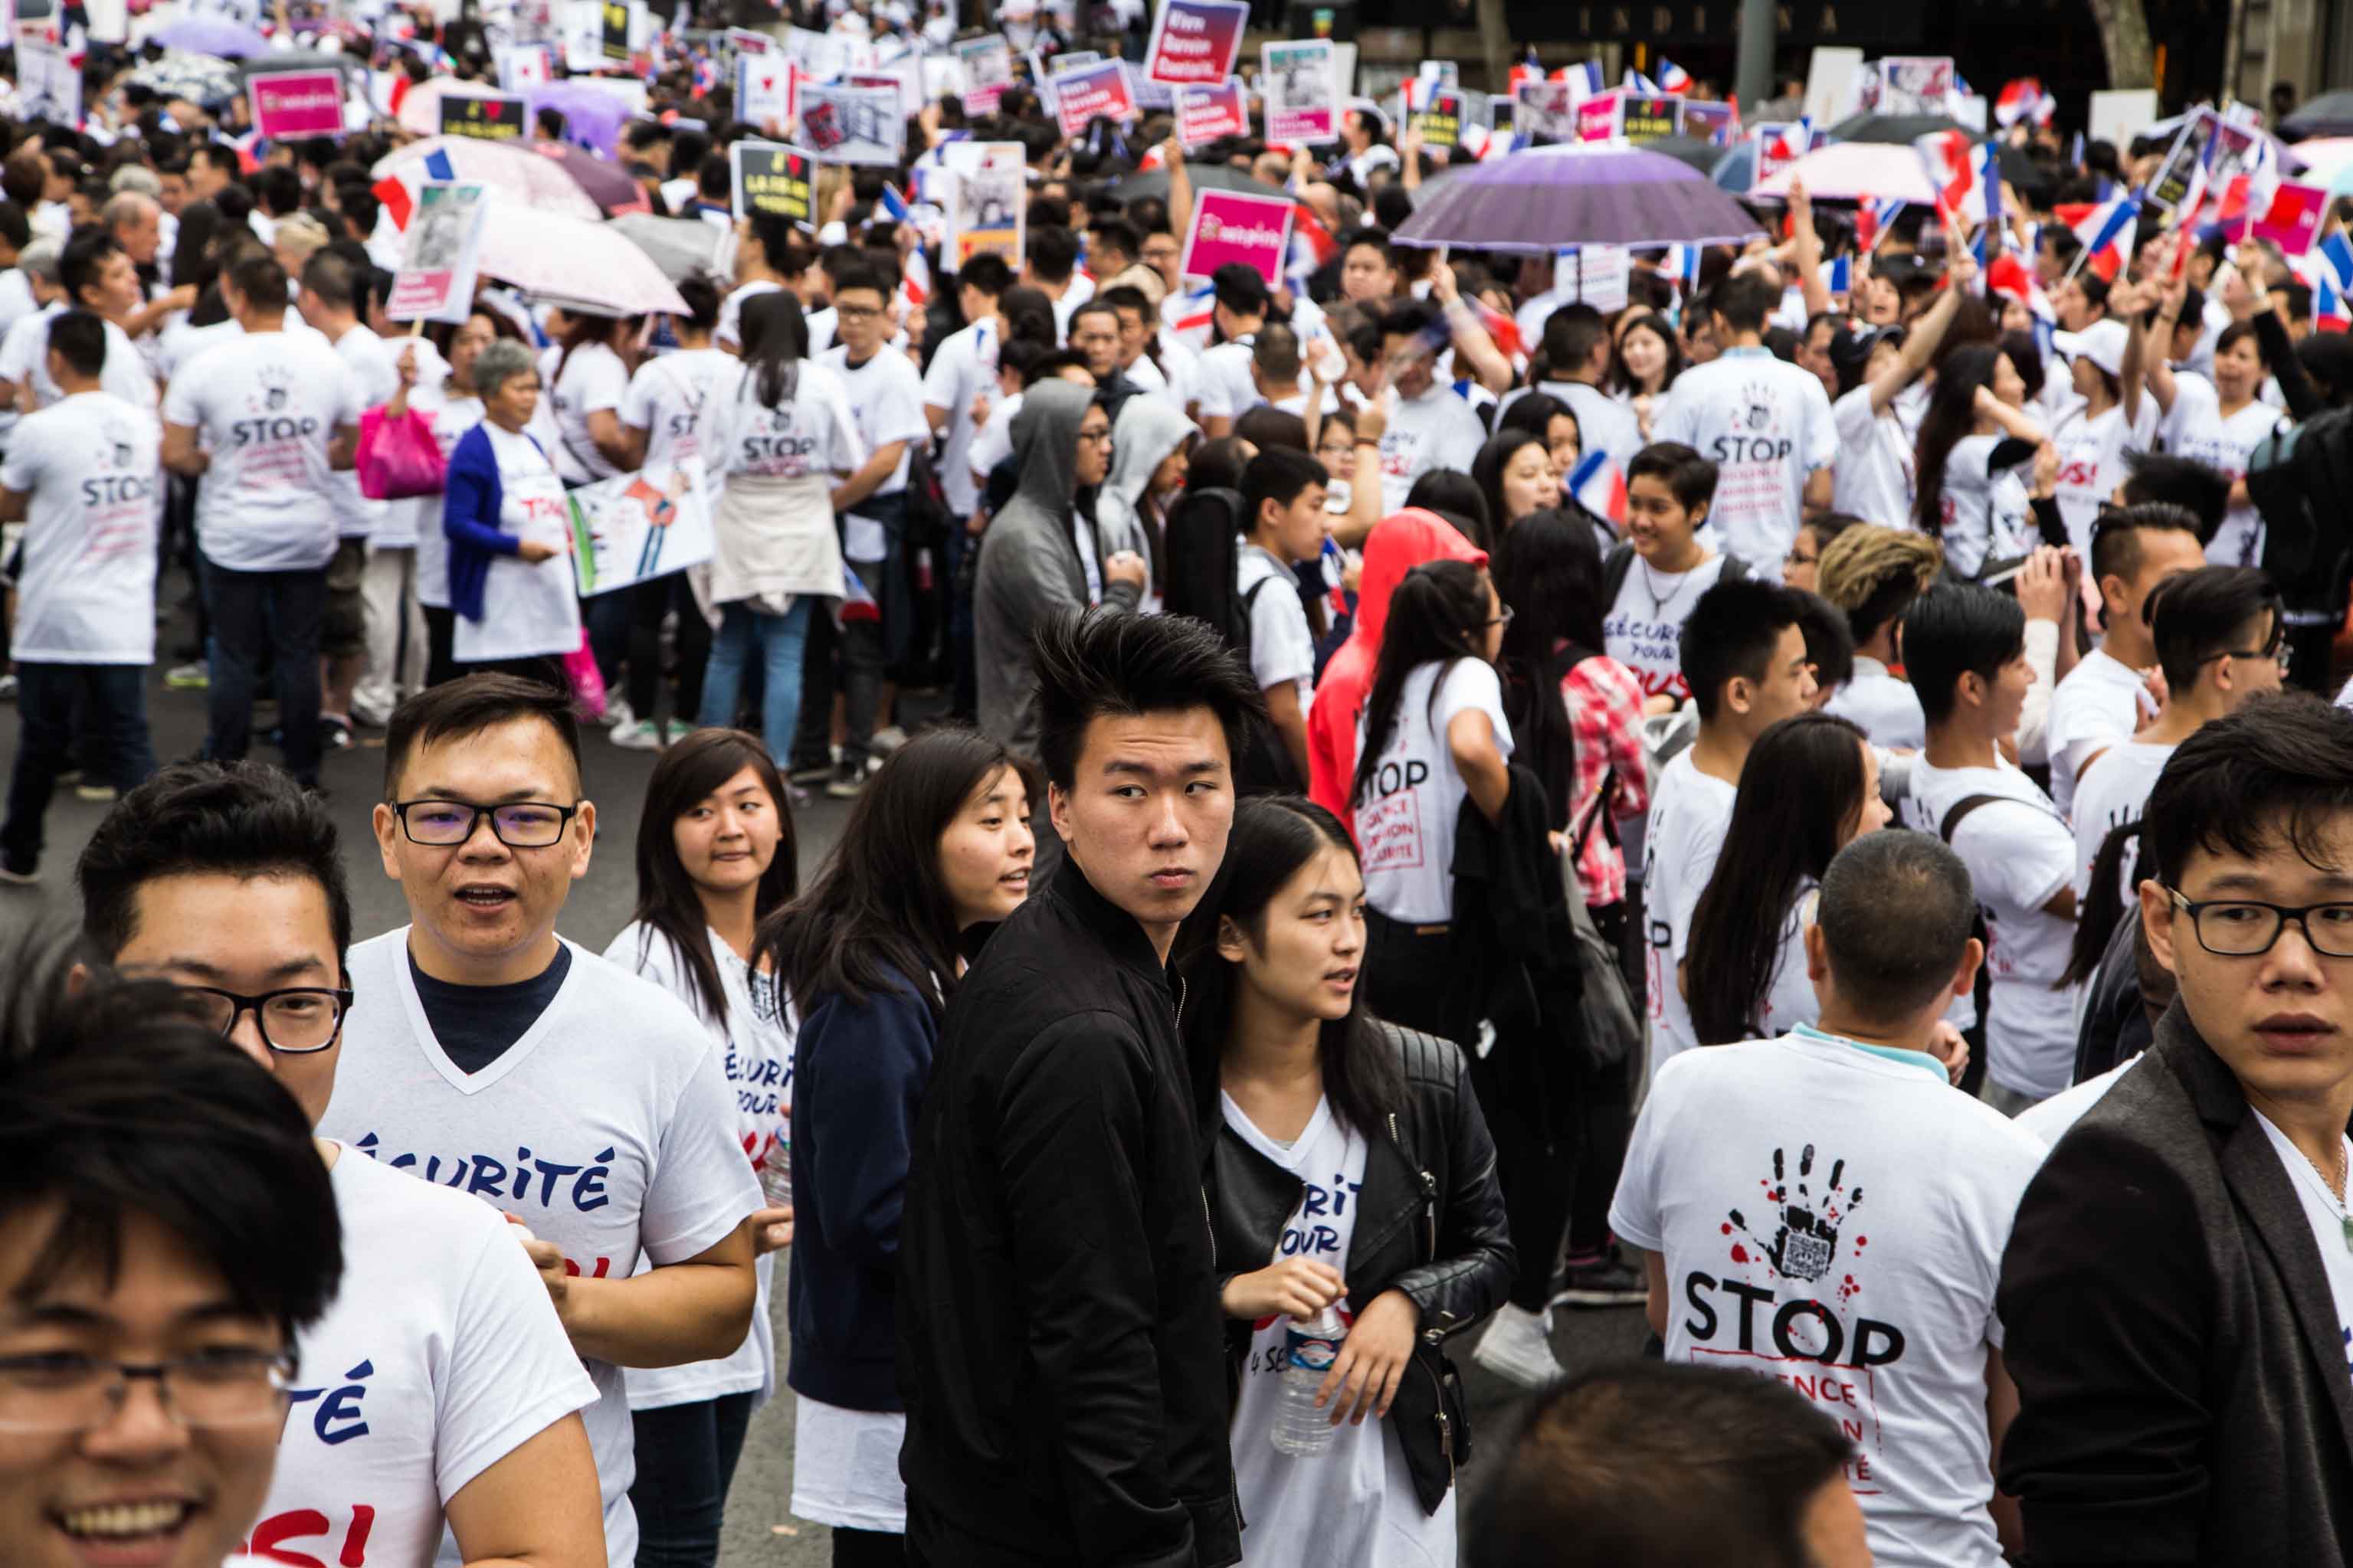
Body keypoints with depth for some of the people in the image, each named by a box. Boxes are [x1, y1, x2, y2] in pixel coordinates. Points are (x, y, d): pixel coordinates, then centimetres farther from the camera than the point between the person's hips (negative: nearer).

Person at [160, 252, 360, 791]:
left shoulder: (207, 366, -8)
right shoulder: (327, 362, -1)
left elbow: (175, 455, -8)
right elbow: (353, 450, 6)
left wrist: (213, 461, 12)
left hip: (233, 537, -2)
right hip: (307, 533, 2)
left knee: (234, 659, 5)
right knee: (299, 655, 8)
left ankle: (226, 772, 10)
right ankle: (303, 772, 13)